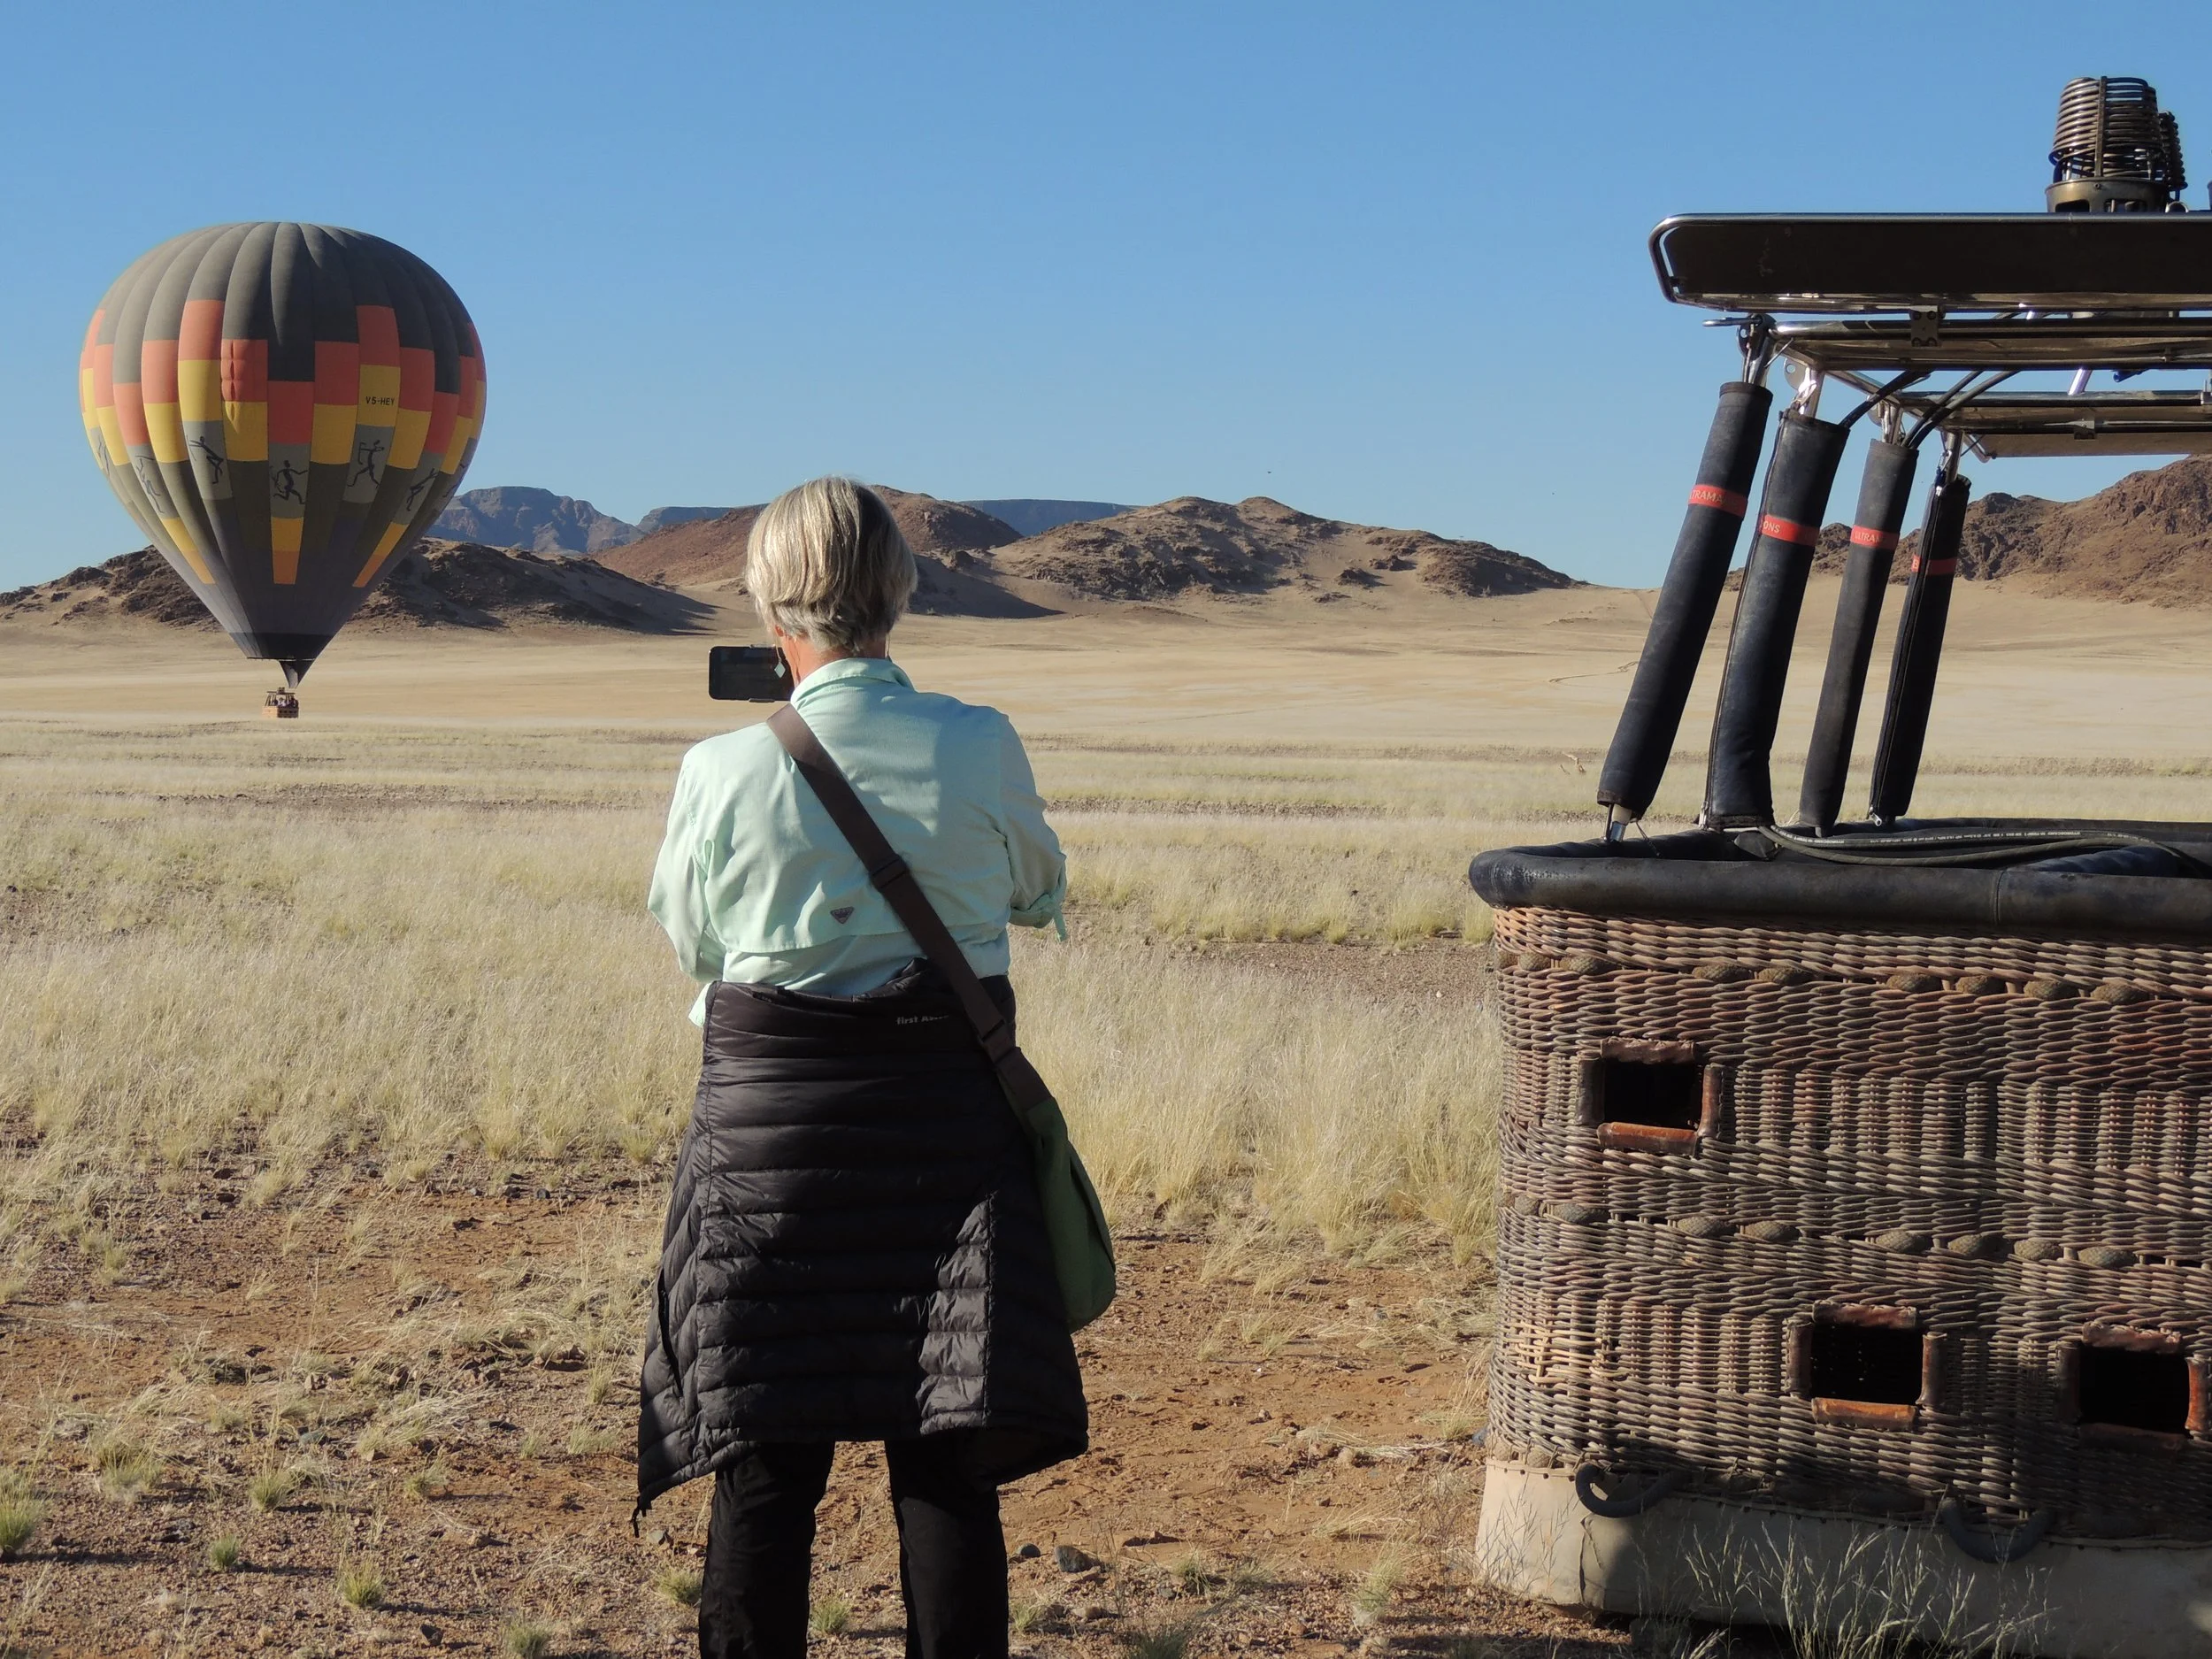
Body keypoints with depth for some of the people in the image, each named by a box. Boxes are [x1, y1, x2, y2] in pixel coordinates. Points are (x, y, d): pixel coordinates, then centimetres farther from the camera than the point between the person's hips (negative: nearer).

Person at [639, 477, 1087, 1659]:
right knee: (947, 1460, 5)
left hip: (770, 1120, 0)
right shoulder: (981, 749, -7)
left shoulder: (723, 774, -9)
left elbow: (690, 947, 6)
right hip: (947, 1123, 1)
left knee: (764, 1466, 6)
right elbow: (1039, 893, 12)